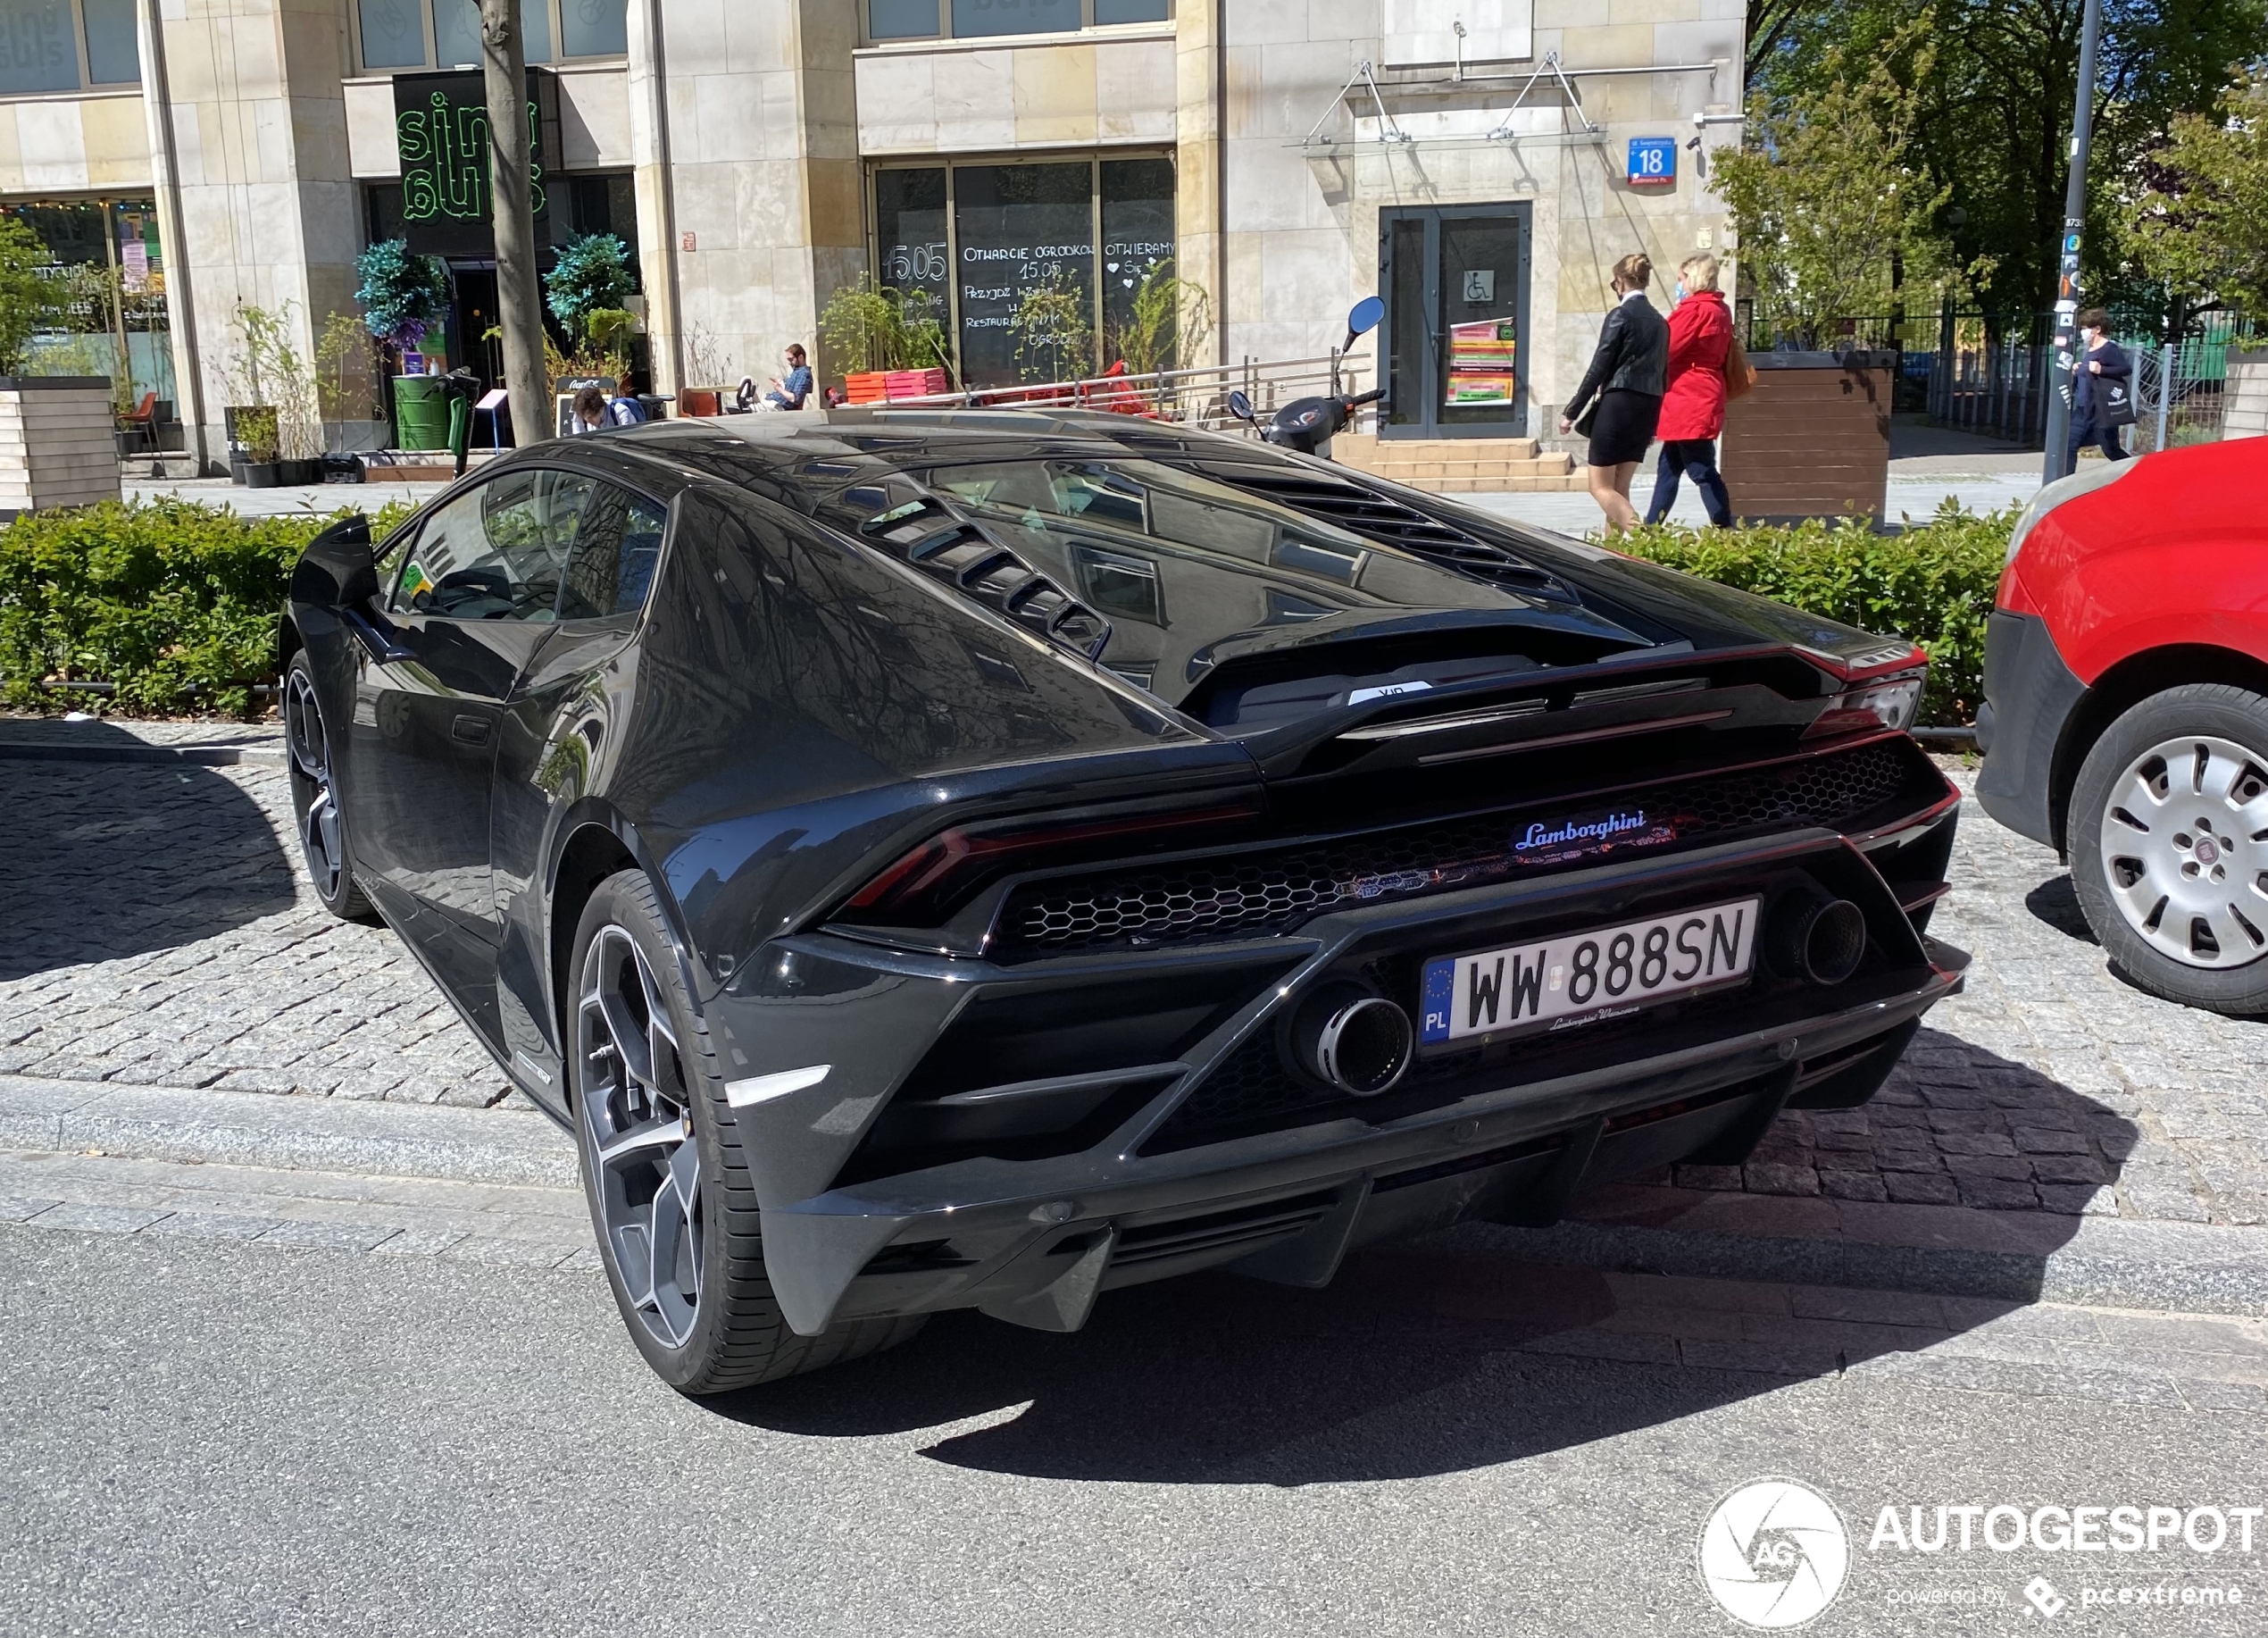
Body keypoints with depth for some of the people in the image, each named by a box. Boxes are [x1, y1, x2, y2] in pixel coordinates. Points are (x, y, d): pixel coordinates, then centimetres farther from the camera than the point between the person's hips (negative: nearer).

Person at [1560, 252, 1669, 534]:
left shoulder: (1620, 316, -8)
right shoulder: (1659, 322, 14)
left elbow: (1598, 369, -10)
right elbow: (1663, 373, 16)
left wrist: (1572, 412, -5)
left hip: (1618, 404, -7)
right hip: (1648, 409, 7)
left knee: (1600, 487, -2)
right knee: (1619, 488, 12)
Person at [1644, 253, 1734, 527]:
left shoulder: (1694, 310, -15)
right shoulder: (1721, 311, 14)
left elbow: (1666, 349, -17)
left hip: (1688, 402, -10)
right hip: (1706, 399, 10)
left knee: (1702, 472, -8)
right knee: (1668, 468, 15)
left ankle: (1724, 532, -7)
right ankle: (1651, 528, 22)